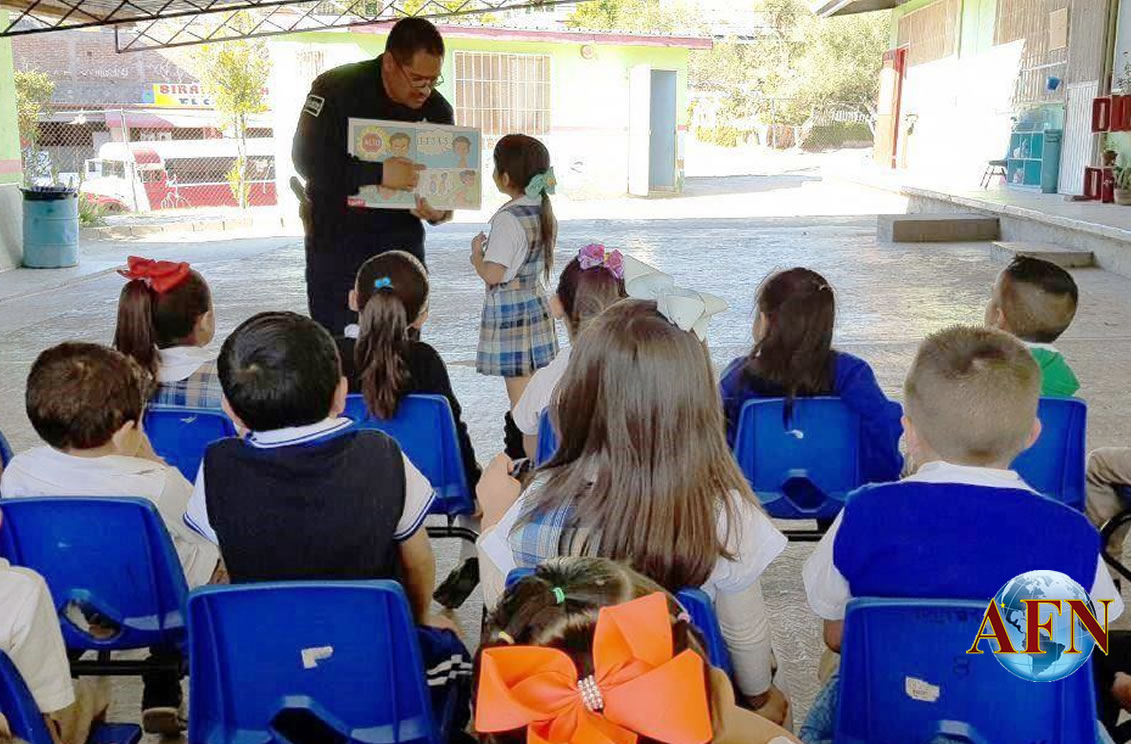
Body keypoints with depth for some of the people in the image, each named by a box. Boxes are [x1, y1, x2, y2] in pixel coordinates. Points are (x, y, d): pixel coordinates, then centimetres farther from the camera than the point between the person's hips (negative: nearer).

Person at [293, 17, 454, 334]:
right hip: (336, 235, -3)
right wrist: (378, 174, -35)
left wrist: (438, 210, -22)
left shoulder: (437, 110, -2)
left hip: (401, 235, 3)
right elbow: (307, 158, -23)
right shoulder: (336, 88, -14)